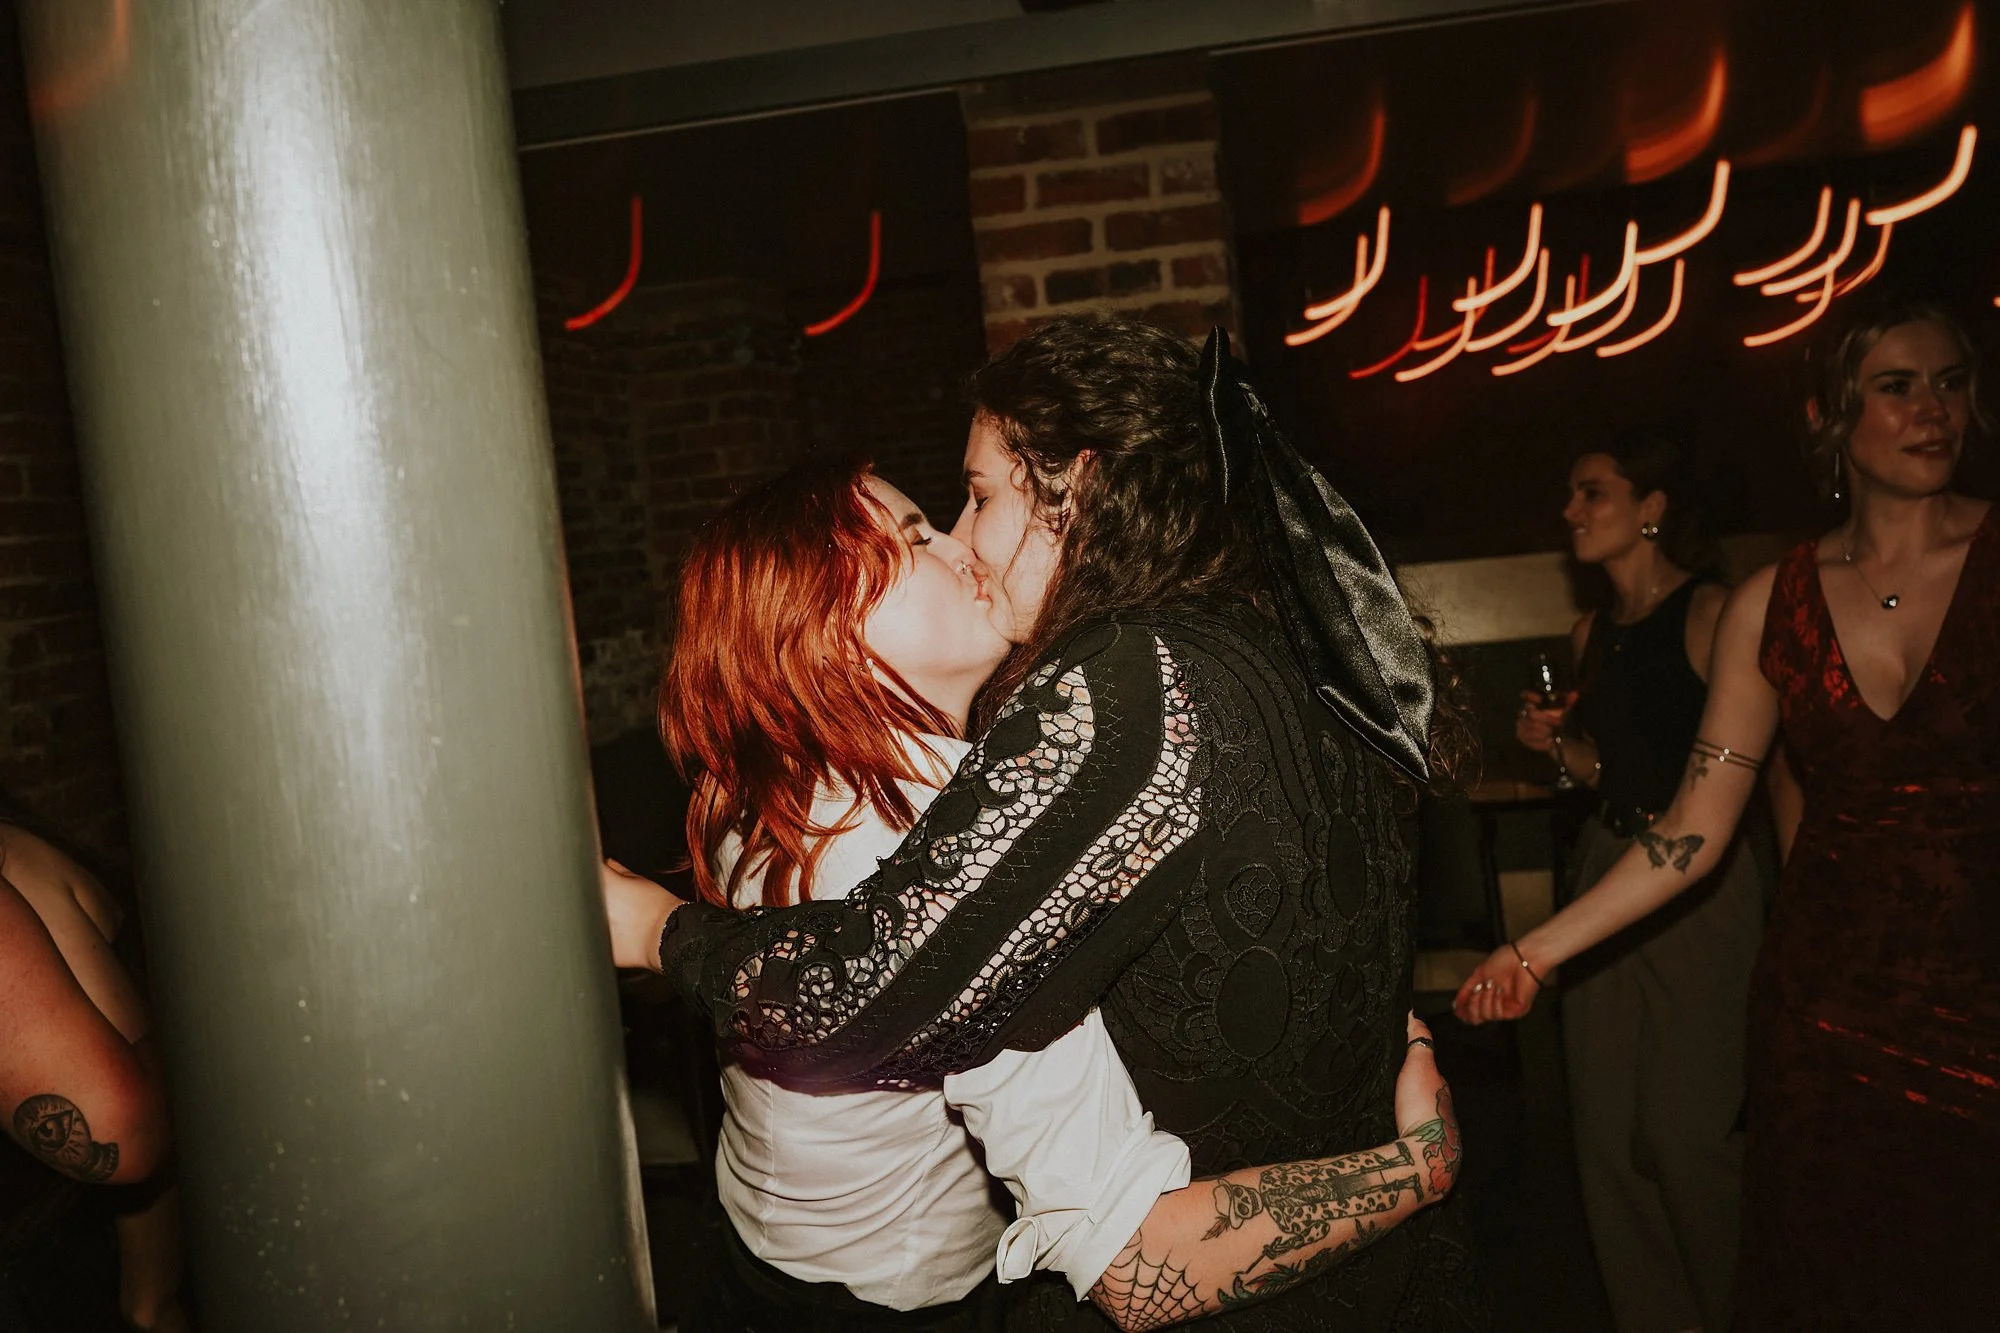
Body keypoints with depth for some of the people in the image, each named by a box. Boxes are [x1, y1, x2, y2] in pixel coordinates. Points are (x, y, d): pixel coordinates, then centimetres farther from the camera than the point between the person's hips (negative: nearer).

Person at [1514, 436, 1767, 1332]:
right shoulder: (1592, 634, 11)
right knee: (1607, 1125, 10)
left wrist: (1795, 908, -19)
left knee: (1686, 1129, -2)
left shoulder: (1711, 613, -10)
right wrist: (1558, 745, 3)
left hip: (1701, 880, -7)